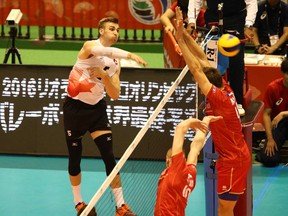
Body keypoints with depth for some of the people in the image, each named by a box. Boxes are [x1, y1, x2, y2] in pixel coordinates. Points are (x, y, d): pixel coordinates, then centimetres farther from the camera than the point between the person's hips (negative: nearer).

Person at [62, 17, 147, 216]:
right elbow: (103, 51, -38)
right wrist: (130, 55, -50)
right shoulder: (89, 46, -12)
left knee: (109, 157, -6)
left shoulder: (115, 63, 4)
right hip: (75, 107, -4)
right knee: (75, 158, 7)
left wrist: (105, 76, -18)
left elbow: (115, 95, 0)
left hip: (97, 109, 4)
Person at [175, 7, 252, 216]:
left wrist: (181, 41, -25)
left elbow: (196, 70, -27)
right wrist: (184, 33, -4)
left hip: (234, 160, -9)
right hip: (235, 156, 9)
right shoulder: (225, 88, -2)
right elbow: (203, 60, 0)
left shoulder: (219, 98, -23)